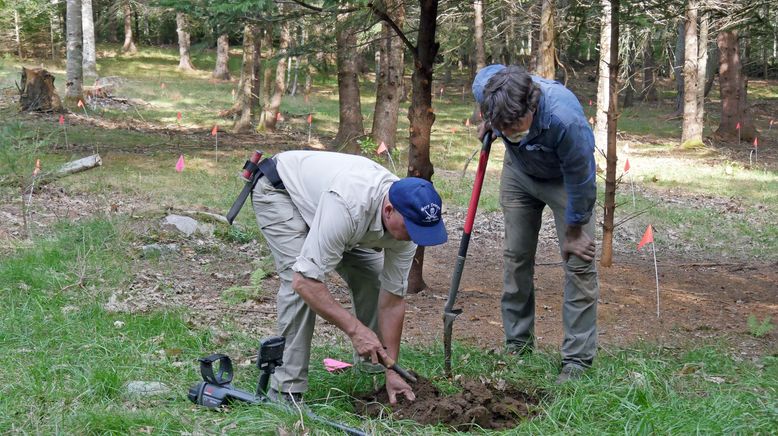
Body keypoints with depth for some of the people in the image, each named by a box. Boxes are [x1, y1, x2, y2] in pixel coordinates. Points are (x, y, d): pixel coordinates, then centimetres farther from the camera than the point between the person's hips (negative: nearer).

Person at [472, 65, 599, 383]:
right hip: (519, 172, 4)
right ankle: (517, 347, 17)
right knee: (516, 257, 6)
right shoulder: (484, 85, -32)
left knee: (578, 262, -10)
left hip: (564, 178, -4)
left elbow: (580, 181, -27)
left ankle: (577, 359, -5)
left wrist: (573, 232, -14)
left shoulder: (565, 118, -45)